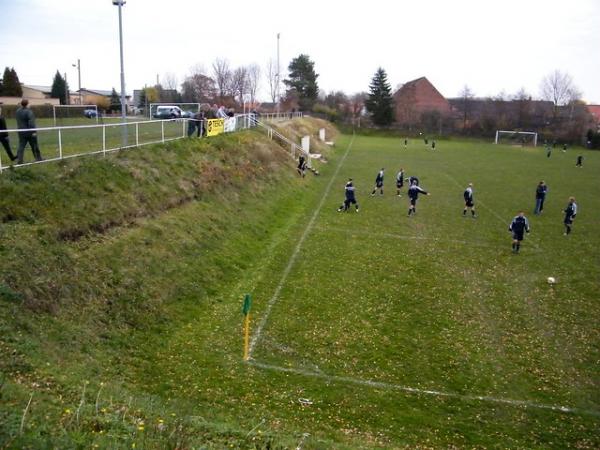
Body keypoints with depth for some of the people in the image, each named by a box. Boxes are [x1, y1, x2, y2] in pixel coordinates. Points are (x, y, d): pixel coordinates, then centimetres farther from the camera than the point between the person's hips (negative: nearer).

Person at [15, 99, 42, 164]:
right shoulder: (28, 111, -16)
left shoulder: (18, 111, 6)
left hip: (21, 132, 6)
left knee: (21, 146, 4)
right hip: (29, 132, -5)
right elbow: (31, 122, -23)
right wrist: (34, 131, -23)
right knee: (34, 146, 8)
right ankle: (38, 158, 19)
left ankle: (19, 160, -4)